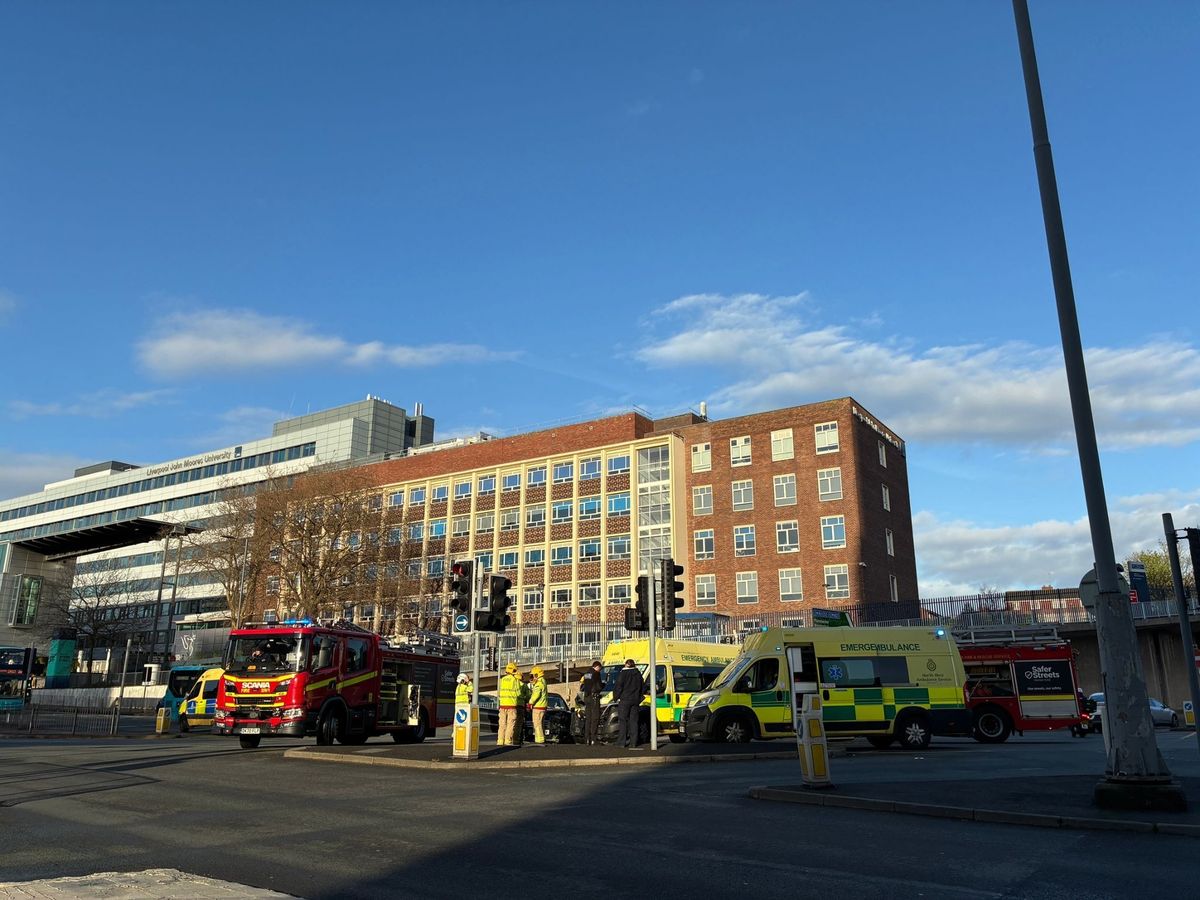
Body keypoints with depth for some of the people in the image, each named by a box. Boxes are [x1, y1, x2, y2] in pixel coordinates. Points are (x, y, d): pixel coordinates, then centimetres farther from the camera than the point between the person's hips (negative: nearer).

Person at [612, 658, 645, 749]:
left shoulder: (623, 673, -5)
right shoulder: (638, 674, 10)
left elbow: (618, 687, -9)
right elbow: (643, 688, 15)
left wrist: (615, 698, 2)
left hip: (624, 700, -5)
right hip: (635, 701, 5)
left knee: (623, 721, -1)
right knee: (633, 721, 6)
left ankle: (621, 742, -3)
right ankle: (633, 743, 3)